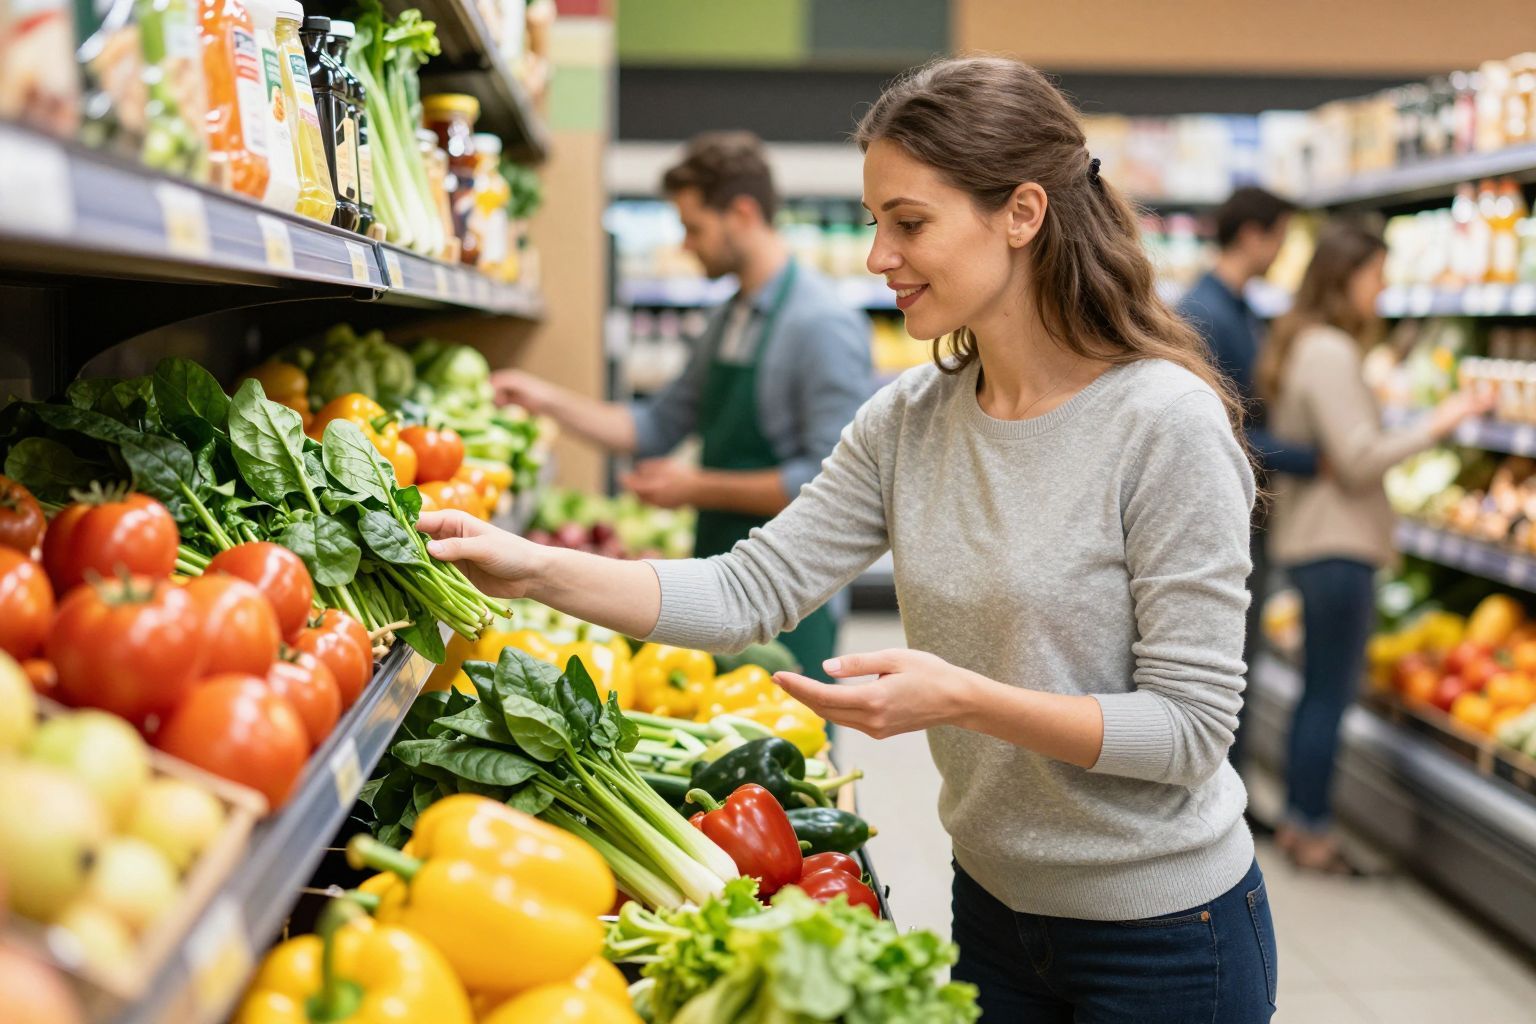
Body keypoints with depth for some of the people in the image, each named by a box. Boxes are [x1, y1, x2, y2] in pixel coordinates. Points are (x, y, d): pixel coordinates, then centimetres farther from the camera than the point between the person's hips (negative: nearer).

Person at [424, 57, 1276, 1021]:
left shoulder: (1166, 424, -21)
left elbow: (1190, 725, -20)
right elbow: (755, 590, -6)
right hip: (994, 905, 6)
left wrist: (962, 697, -30)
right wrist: (537, 568, -15)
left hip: (1166, 939, -6)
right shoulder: (906, 422, -1)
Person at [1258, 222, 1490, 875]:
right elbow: (1359, 459, -19)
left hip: (1312, 541, 10)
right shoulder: (1330, 353, -17)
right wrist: (1434, 427, -13)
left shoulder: (1300, 345, 14)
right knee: (1331, 693, -2)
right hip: (1337, 548, -10)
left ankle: (1298, 821, 23)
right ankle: (1312, 832, 5)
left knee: (1320, 690, 16)